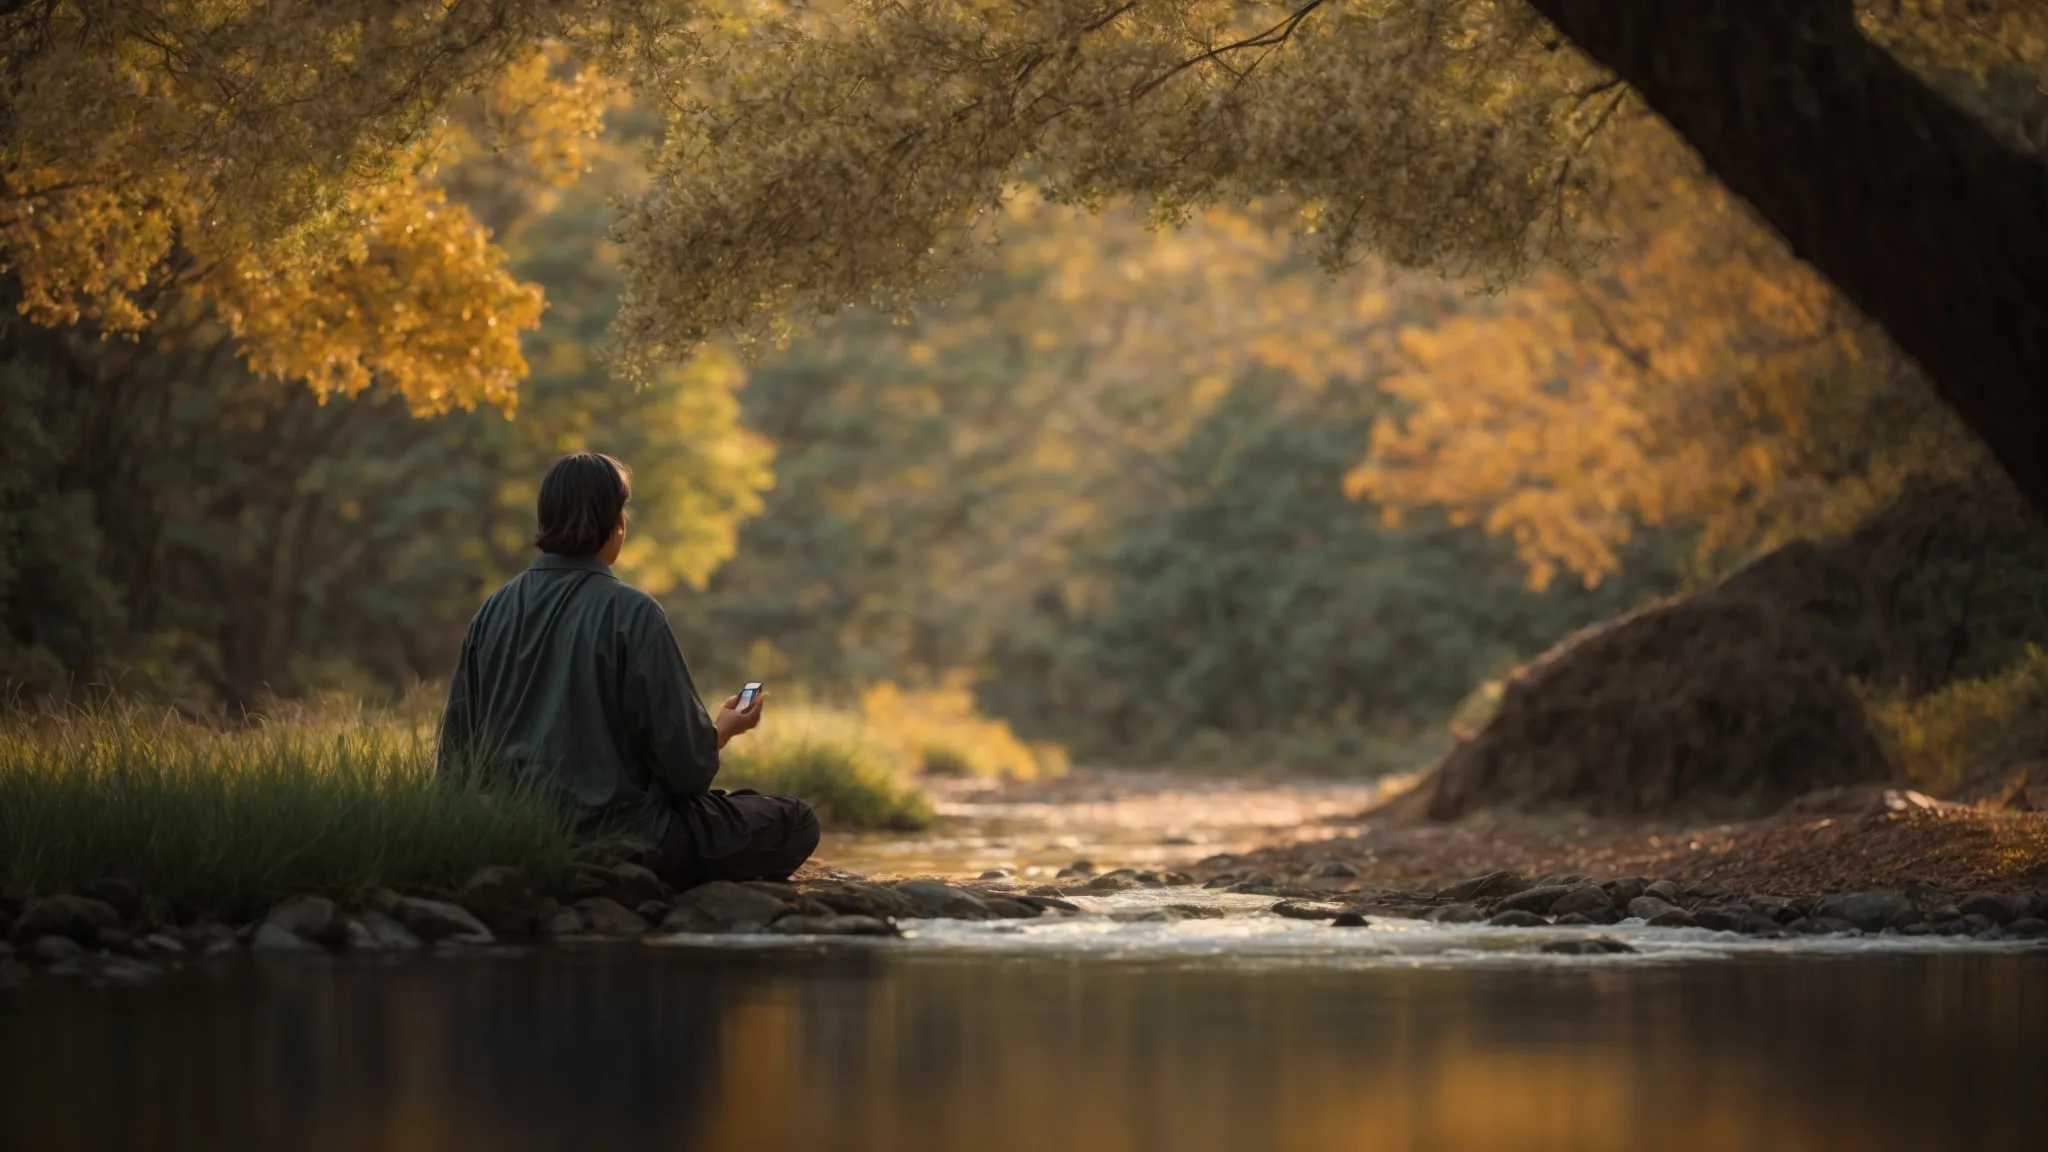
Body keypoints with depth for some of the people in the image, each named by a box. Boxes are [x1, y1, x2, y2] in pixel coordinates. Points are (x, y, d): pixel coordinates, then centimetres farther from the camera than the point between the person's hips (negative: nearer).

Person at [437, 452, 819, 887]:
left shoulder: (494, 611, 3)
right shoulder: (631, 613, -14)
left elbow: (457, 751, 8)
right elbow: (685, 763, -12)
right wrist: (724, 728, 11)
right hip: (615, 834, -7)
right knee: (796, 824, 5)